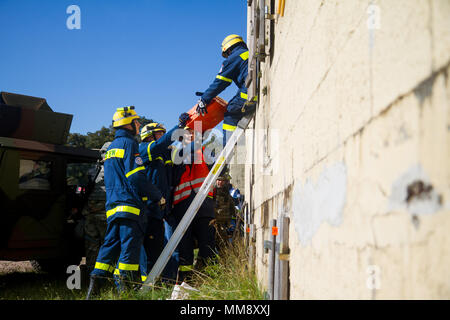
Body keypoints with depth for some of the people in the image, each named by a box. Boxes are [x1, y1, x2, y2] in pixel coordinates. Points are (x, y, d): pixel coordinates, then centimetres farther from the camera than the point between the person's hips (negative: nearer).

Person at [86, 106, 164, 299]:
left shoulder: (110, 148, 22)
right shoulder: (128, 143, -6)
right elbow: (136, 177, -15)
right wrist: (157, 196, -7)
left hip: (112, 205, 9)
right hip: (129, 204, -9)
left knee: (111, 243, 10)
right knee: (130, 245, -7)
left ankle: (96, 284, 6)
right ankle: (125, 290, -8)